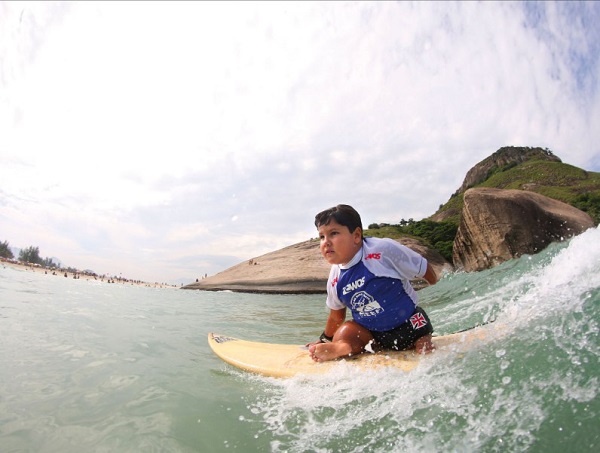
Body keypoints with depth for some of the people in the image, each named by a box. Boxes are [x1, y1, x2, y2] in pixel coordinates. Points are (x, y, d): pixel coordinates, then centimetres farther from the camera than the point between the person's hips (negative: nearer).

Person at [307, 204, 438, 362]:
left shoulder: (384, 249, -25)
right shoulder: (335, 279, -8)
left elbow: (422, 268, -7)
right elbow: (336, 316, 11)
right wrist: (324, 341, 22)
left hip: (409, 325, -1)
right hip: (371, 333, 2)